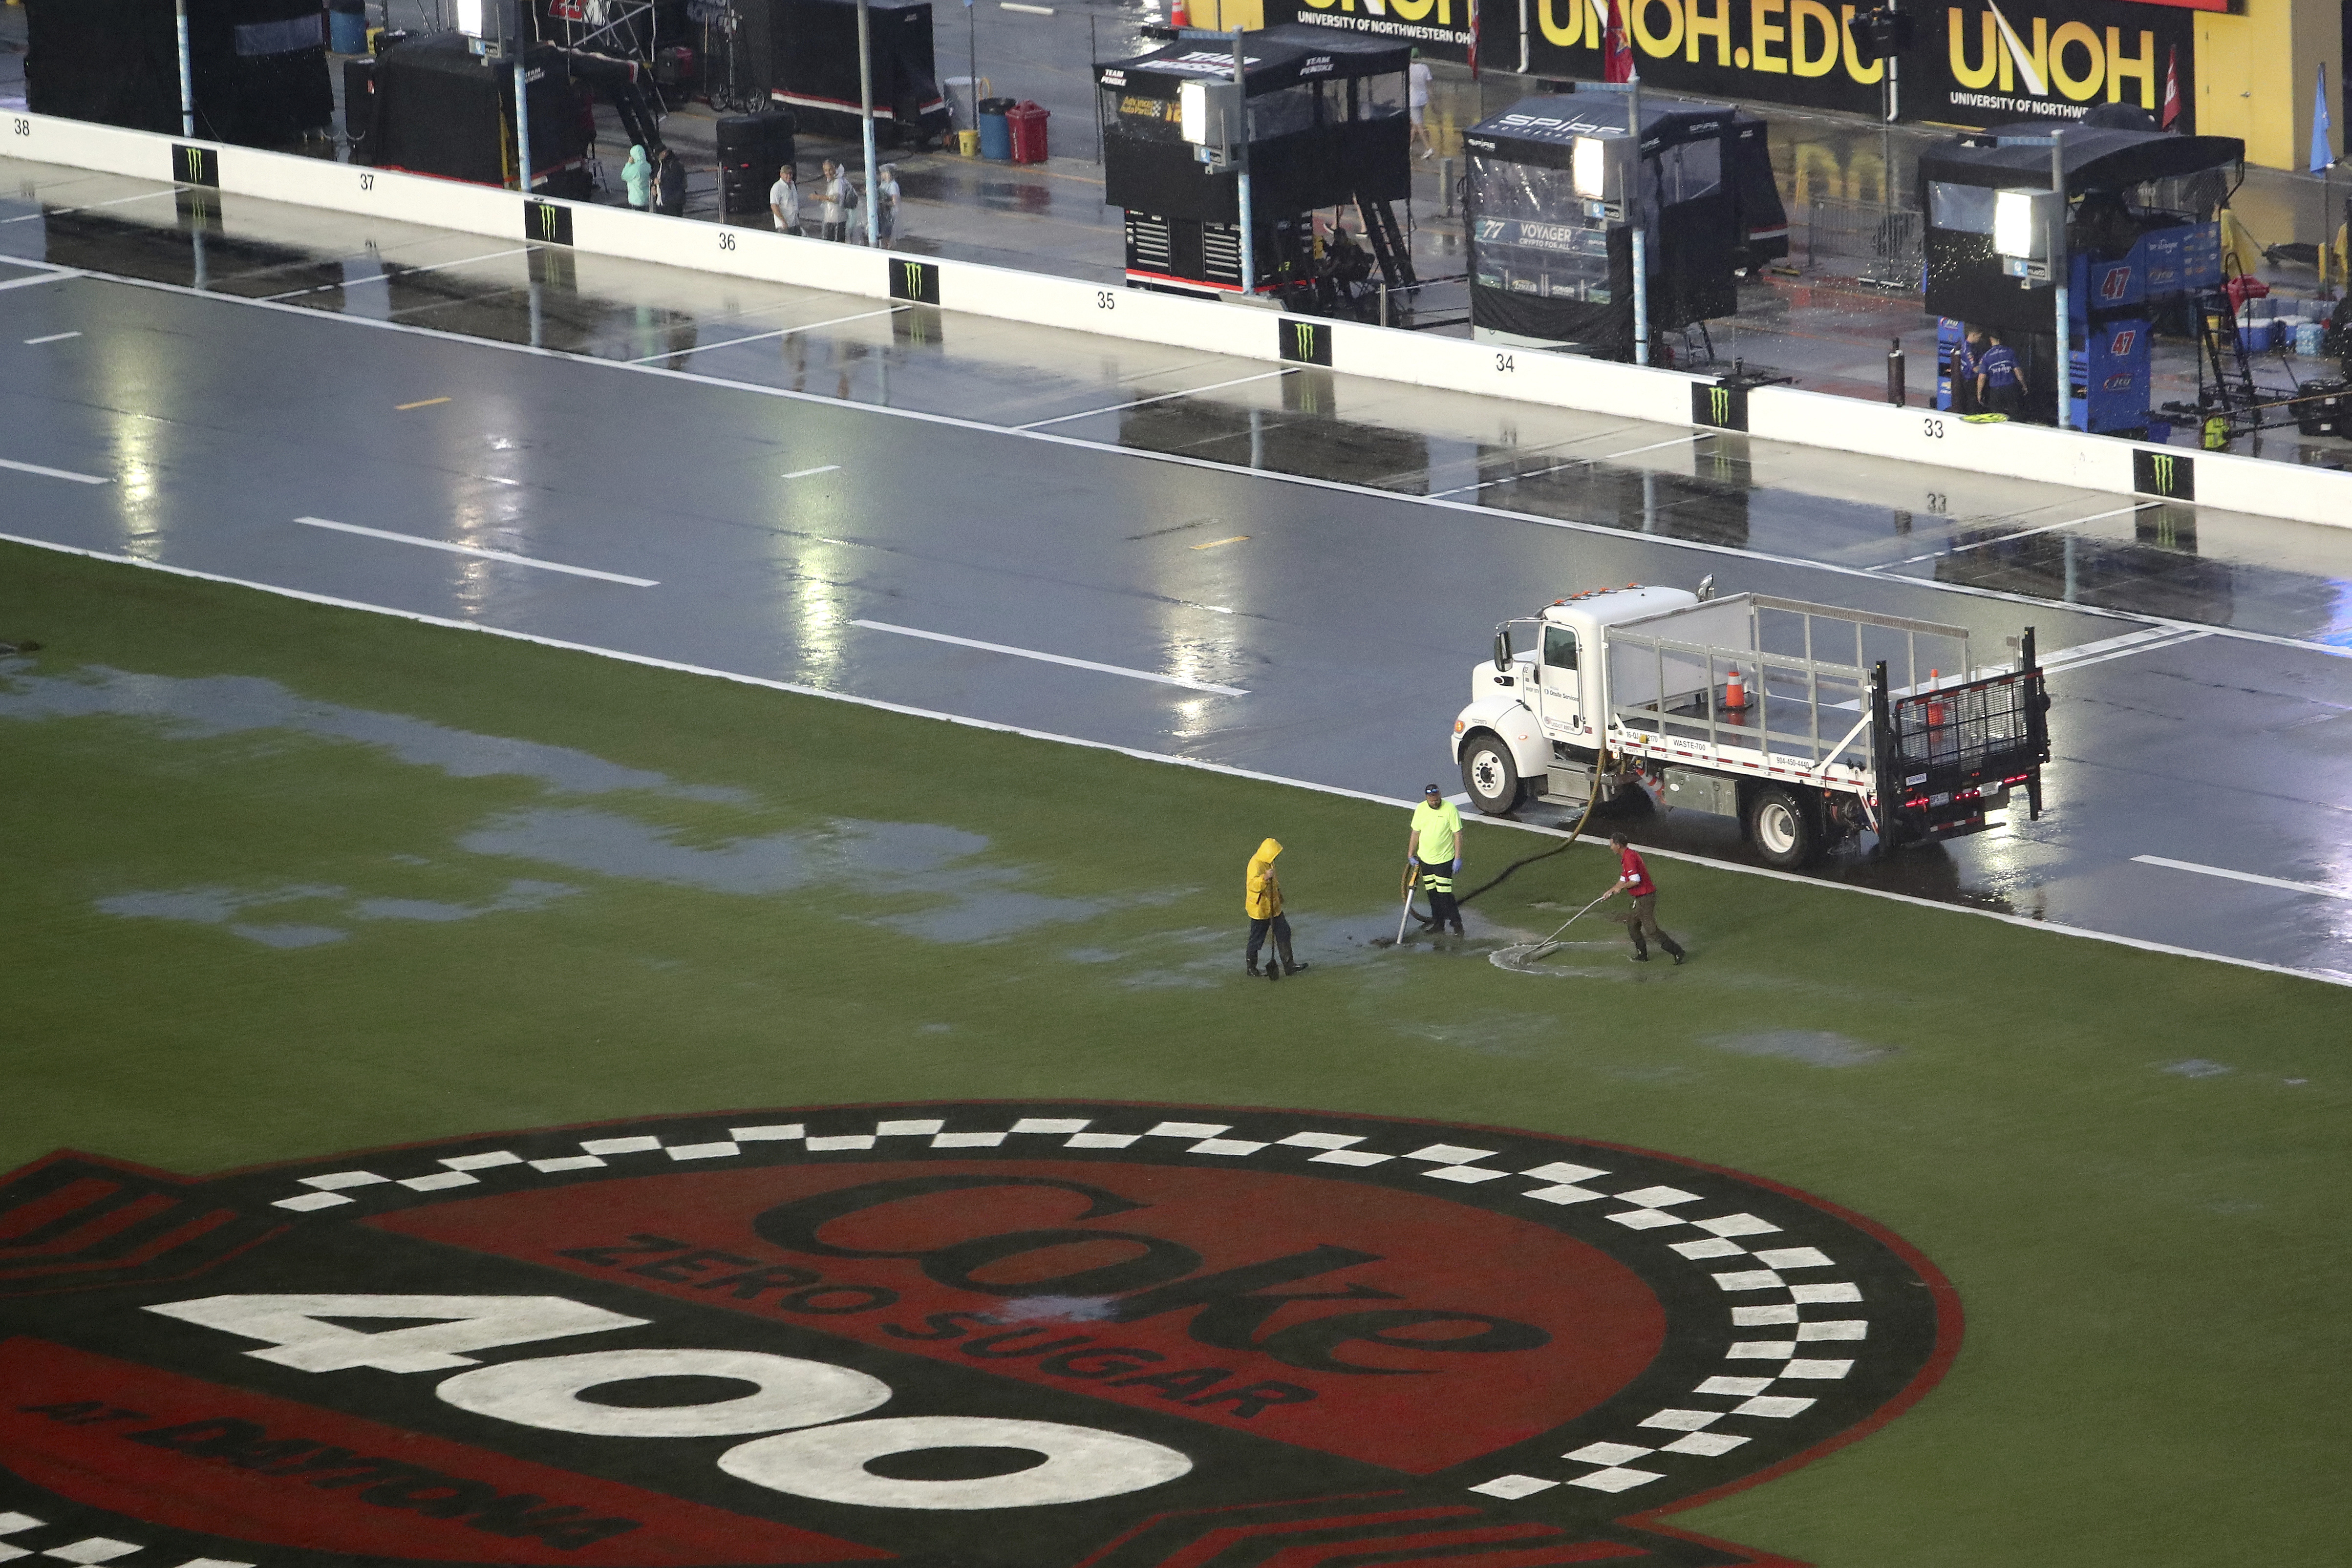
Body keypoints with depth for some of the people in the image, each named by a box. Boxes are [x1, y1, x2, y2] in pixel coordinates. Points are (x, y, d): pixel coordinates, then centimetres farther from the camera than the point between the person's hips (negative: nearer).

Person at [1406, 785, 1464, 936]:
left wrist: (1458, 859, -13)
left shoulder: (1450, 809, -13)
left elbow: (1457, 834, -10)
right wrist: (1411, 854, 10)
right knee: (1432, 893, 11)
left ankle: (1457, 924, 1)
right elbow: (1415, 833, 11)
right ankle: (1438, 923, 23)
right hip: (1425, 859, 5)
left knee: (1445, 894, -8)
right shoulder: (1421, 809, 1)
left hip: (1444, 859, -5)